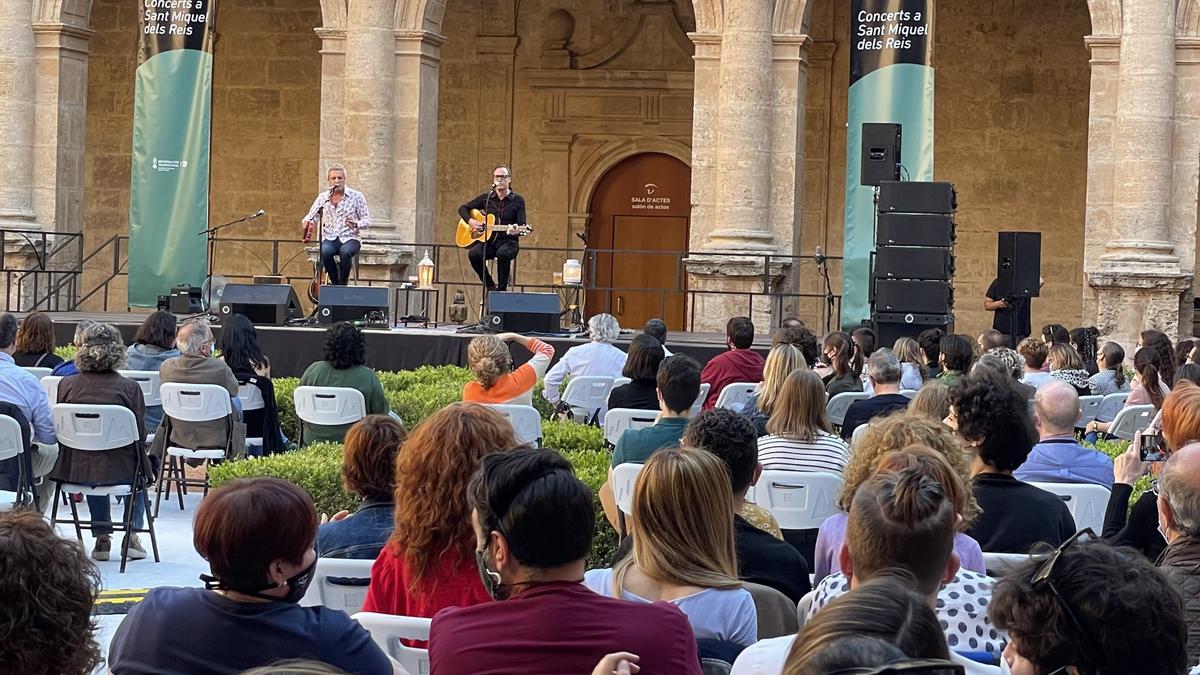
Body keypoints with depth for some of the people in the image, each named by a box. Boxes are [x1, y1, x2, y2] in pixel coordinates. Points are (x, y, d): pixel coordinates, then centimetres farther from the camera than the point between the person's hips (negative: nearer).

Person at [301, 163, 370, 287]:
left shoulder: (356, 196, 3)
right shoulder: (322, 198, 11)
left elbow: (367, 221, 2)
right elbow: (311, 217, 13)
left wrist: (357, 224, -20)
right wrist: (307, 222, -11)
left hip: (350, 238, -2)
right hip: (329, 239, 2)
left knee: (345, 252, -37)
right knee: (325, 251, -34)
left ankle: (343, 283, -17)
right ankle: (334, 282, -13)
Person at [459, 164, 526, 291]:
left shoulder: (518, 200, 2)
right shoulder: (486, 198, 9)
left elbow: (522, 225, -4)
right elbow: (463, 208, 16)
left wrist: (516, 230, -28)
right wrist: (470, 221, -4)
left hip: (508, 242, -2)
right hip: (488, 241, 2)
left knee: (503, 254, -38)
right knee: (473, 254, -30)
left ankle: (502, 289, -20)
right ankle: (491, 286, -11)